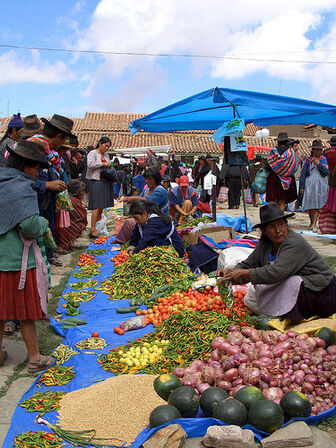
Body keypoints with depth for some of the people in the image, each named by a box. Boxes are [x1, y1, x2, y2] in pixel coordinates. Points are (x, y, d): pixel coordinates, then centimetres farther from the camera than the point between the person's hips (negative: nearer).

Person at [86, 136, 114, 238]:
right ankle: (93, 230, -12)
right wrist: (103, 164, -11)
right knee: (97, 207, -13)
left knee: (102, 207, 7)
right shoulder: (92, 153, -1)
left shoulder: (106, 155, 22)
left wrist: (109, 166, 7)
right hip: (97, 181, -8)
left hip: (106, 182, 8)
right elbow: (90, 164, -18)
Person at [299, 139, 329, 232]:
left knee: (318, 205, -7)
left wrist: (318, 164, -10)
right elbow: (303, 173, 3)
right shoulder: (307, 159, 4)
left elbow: (326, 173, -2)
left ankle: (314, 225, -9)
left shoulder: (324, 159, 8)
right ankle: (312, 222, 20)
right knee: (310, 205, 1)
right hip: (309, 185, 0)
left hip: (321, 185, 0)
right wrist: (302, 186, -3)